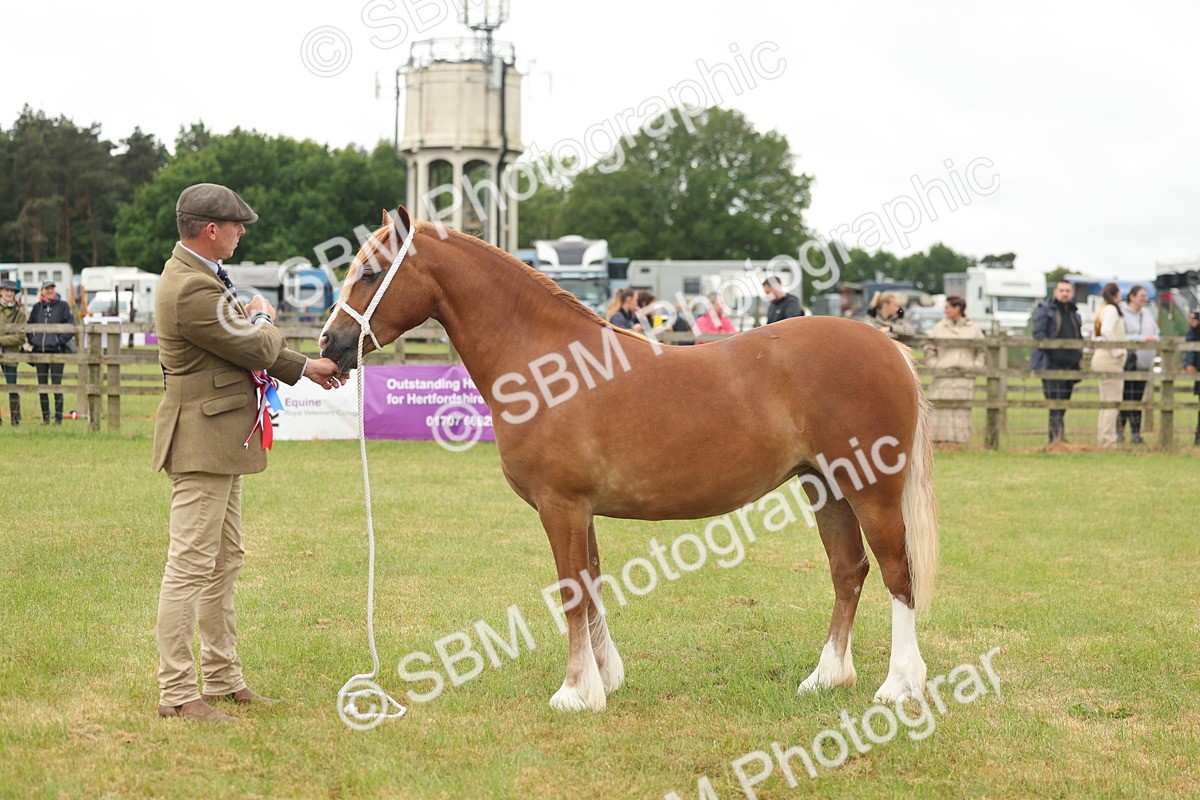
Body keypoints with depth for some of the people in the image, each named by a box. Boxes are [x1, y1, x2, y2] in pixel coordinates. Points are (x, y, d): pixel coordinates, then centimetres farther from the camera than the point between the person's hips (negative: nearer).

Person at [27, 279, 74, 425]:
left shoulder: (62, 306, 0)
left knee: (57, 385, -5)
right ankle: (45, 417, 12)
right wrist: (32, 341, 11)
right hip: (40, 350, 4)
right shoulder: (37, 307, 11)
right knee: (42, 385, 5)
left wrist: (62, 340, -9)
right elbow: (29, 325, 23)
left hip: (56, 350, -4)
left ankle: (58, 417, -1)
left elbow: (71, 326, -4)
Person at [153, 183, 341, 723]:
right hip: (202, 441, -11)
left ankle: (223, 678, 26)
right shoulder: (192, 289, -22)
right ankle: (176, 693, -5)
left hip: (223, 441, 11)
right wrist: (264, 317, 4)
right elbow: (258, 349, -16)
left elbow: (253, 347, 23)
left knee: (224, 564, 17)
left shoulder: (200, 277, 13)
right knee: (191, 568, -8)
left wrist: (305, 368, 26)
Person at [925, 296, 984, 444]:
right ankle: (940, 439, -4)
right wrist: (934, 365, -1)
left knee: (962, 410, -2)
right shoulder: (939, 328, 7)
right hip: (943, 375, 0)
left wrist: (976, 365, 4)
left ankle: (961, 439, 1)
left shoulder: (973, 329, 9)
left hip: (965, 377, 0)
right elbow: (929, 349, 11)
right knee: (942, 409, -6)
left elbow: (982, 350, 16)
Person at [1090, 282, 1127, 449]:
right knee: (1113, 402, -9)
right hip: (1110, 360, -10)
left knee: (1105, 403, 14)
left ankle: (1102, 440, 16)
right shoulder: (1112, 310, -12)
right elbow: (1107, 331, -27)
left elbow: (1094, 334, 21)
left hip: (1100, 358, 10)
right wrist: (1117, 351, -19)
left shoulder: (1101, 310, 16)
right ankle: (1109, 441, -11)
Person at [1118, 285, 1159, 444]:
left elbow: (1156, 333, 18)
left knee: (1138, 399, 8)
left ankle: (1135, 433, 12)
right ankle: (1119, 432, 0)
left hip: (1144, 362, 7)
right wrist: (1141, 338, -18)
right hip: (1127, 361, -6)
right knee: (1125, 397, -7)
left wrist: (1154, 338, -5)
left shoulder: (1148, 313, 15)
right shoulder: (1121, 313, -8)